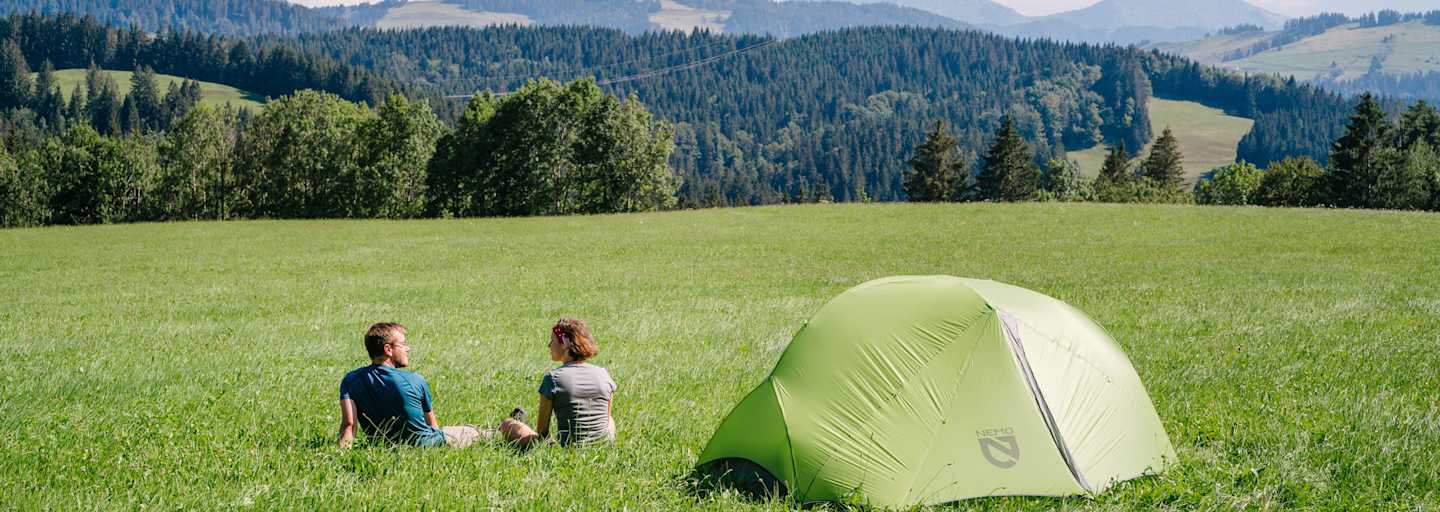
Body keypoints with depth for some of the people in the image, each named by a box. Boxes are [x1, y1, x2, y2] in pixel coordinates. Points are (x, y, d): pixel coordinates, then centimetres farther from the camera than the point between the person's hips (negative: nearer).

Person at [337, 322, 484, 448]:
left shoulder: (350, 380, -9)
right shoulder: (415, 380, -16)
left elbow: (348, 423, -24)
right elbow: (432, 424, 0)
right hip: (425, 443, -4)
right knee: (472, 431, 22)